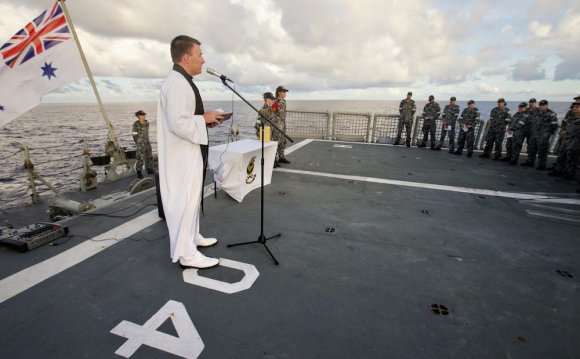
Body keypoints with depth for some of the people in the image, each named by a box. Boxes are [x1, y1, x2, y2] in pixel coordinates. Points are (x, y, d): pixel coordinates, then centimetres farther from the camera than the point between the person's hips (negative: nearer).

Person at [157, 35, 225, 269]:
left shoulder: (182, 81, 14)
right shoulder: (177, 83, -19)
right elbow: (178, 123, -28)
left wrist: (206, 120, 8)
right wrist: (204, 119, -14)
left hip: (189, 154, 11)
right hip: (182, 156, -11)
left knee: (190, 198, 19)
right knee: (184, 201, -3)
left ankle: (192, 237, 35)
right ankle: (186, 254, 9)